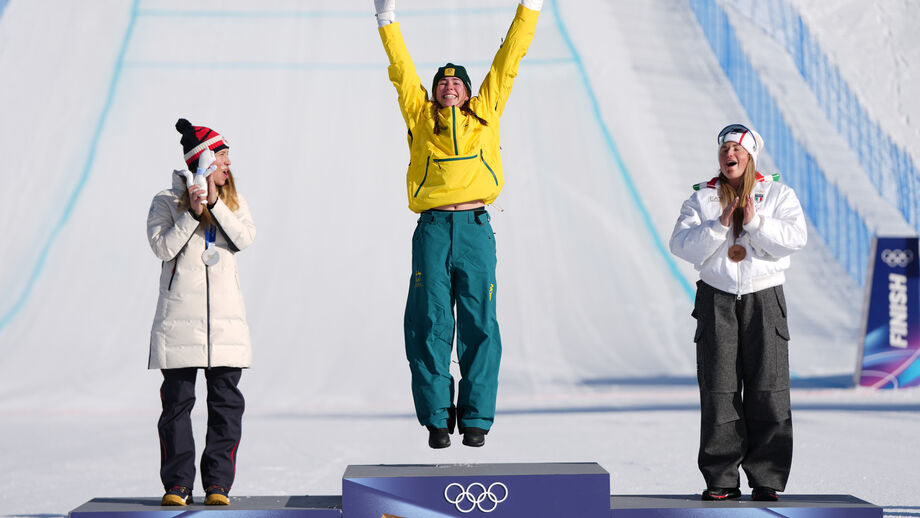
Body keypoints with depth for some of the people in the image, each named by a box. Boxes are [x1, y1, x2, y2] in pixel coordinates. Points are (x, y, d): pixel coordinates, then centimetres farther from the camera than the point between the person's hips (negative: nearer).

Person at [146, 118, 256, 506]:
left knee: (227, 402, 1)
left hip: (225, 317, 3)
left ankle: (218, 484, 8)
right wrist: (191, 213, -16)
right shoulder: (167, 201, 3)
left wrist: (214, 203, -12)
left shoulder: (233, 201, 12)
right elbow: (162, 247, -8)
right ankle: (177, 484, 9)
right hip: (179, 317, -3)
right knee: (177, 401, 0)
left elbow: (245, 238, -5)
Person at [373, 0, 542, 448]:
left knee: (479, 325, -1)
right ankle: (436, 417, 6)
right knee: (430, 323, -1)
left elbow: (509, 58, 19)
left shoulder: (485, 111, 17)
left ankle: (476, 417, 5)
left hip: (476, 228, 0)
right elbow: (401, 67, 16)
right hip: (433, 228, 0)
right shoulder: (419, 115, 15)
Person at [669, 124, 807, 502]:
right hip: (716, 300, 1)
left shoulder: (777, 194, 7)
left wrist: (754, 222, -16)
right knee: (718, 392, -1)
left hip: (764, 299, -1)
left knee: (767, 391, -3)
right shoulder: (702, 198, 9)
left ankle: (766, 480, 4)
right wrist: (719, 225, -14)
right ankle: (721, 480, 6)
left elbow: (795, 237, -8)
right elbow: (681, 244, -3)